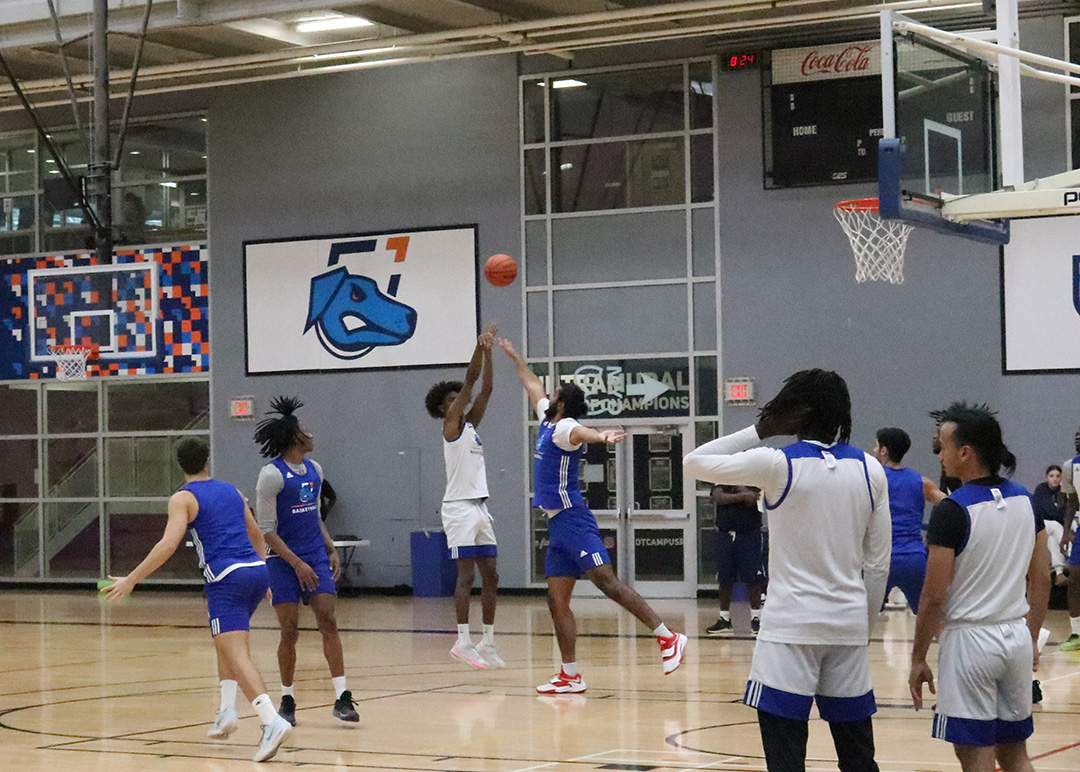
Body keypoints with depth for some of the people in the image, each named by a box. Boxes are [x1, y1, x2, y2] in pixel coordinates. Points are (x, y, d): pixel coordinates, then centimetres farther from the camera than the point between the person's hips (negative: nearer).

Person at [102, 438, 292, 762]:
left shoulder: (183, 499, 1)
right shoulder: (231, 491, 20)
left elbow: (168, 544, -13)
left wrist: (131, 580, -11)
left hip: (227, 579, -7)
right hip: (257, 570, 7)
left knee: (237, 655, -12)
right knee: (225, 641, 27)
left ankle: (271, 721, -29)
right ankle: (227, 711, 20)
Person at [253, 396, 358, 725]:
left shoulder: (314, 470, 10)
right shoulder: (272, 475, -12)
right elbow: (266, 529, -14)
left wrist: (331, 550, 11)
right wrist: (297, 563, -18)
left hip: (316, 556, 5)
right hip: (284, 561, -5)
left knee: (328, 621, -6)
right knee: (290, 631, -1)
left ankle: (342, 698, -7)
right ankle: (287, 701, 13)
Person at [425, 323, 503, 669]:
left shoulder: (470, 425, 16)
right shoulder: (451, 426, -4)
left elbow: (485, 389, 11)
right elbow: (469, 381, -12)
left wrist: (488, 352, 4)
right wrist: (479, 347, -14)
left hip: (479, 507, 8)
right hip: (460, 508, -8)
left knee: (490, 576, 6)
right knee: (466, 575, -10)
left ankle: (488, 642, 10)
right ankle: (463, 641, -9)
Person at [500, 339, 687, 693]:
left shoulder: (564, 427, -10)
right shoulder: (548, 421, 15)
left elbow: (579, 432, -37)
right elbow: (532, 384, 32)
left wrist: (599, 436, -58)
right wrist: (513, 355, 44)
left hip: (573, 521, -9)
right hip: (557, 525, 9)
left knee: (606, 581, -17)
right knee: (557, 601, 4)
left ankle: (668, 638, -19)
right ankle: (570, 676, 5)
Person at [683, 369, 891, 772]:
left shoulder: (778, 464, -8)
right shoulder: (869, 470, 4)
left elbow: (694, 461, 1)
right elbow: (878, 563, 7)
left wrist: (758, 431, 5)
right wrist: (866, 621, 16)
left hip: (791, 625, -4)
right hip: (849, 624, 5)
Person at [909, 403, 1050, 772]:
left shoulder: (953, 510, -15)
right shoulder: (1025, 500, 5)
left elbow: (935, 597, -14)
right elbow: (1041, 580, 10)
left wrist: (918, 659, -6)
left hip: (971, 640, -7)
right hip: (1017, 638, 7)